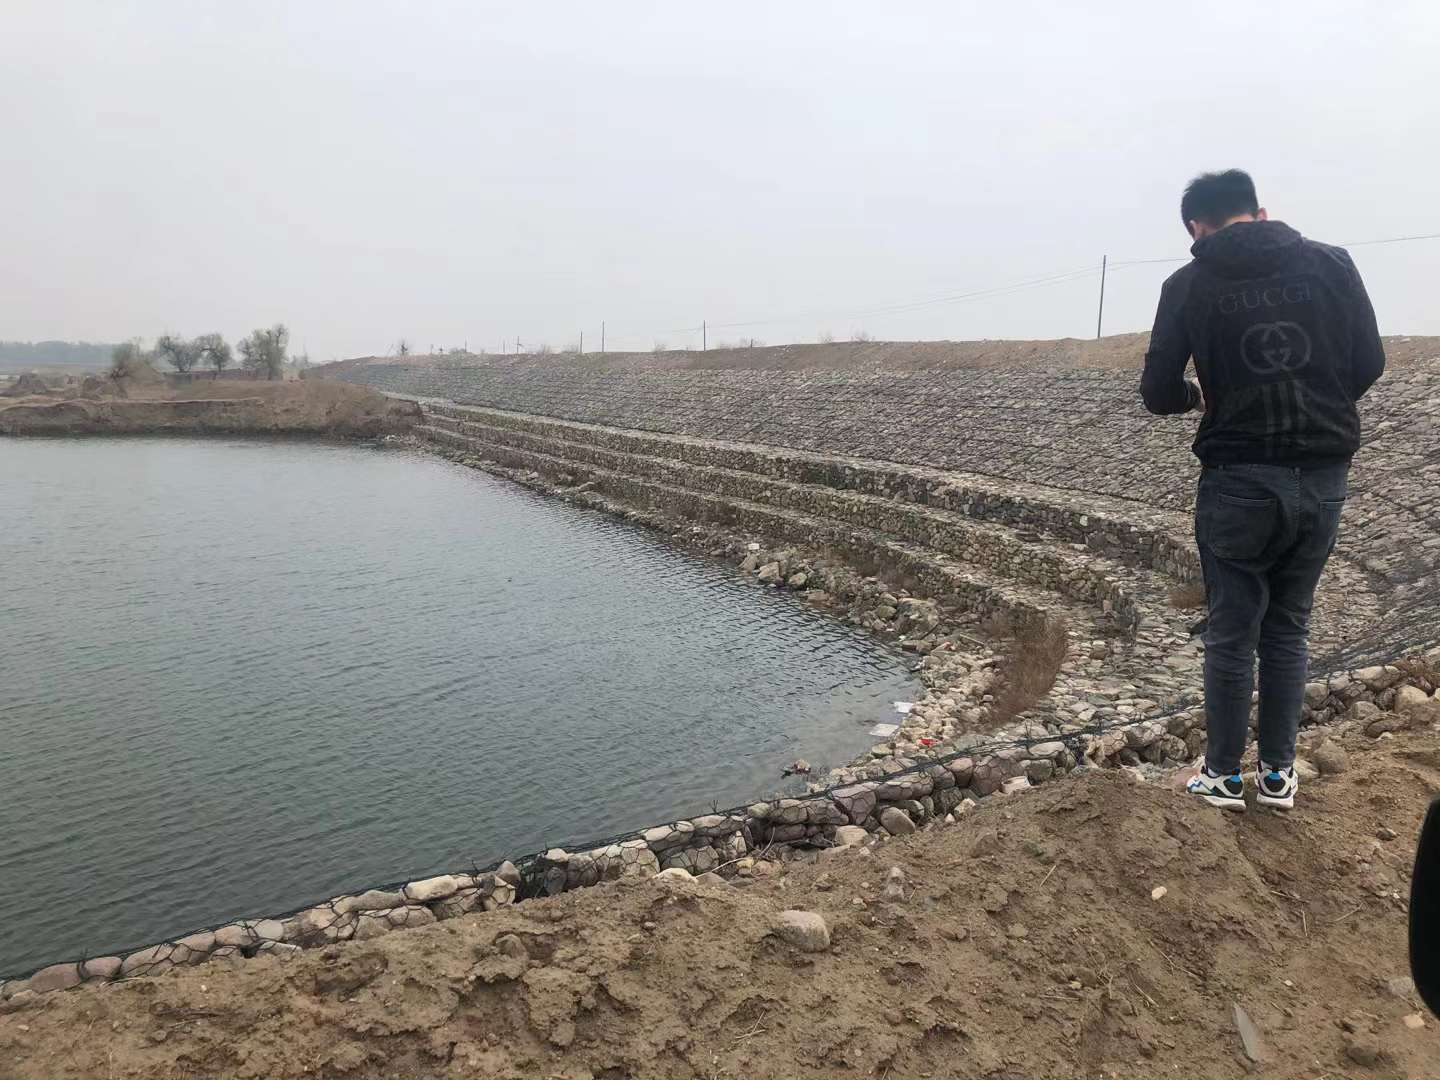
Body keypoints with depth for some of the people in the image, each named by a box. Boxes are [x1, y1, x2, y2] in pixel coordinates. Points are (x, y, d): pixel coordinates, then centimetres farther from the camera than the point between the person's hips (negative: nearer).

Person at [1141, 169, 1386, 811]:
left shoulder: (1189, 284, -4)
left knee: (1231, 633, 10)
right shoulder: (1332, 264, 2)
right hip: (1322, 479, 3)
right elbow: (1369, 364, 4)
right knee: (1289, 627, 16)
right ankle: (1278, 774, 25)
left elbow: (1159, 394, -4)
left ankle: (1224, 775, 21)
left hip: (1238, 482, -2)